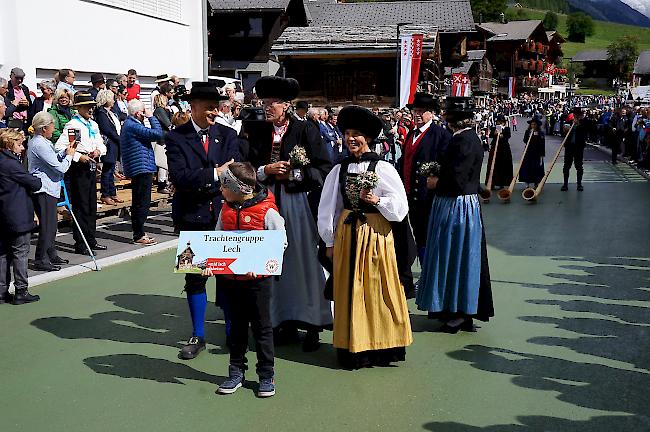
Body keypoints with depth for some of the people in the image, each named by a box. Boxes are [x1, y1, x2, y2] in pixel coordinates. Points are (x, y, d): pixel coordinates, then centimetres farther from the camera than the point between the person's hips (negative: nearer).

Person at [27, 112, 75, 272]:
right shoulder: (40, 144, -18)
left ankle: (51, 255, 27)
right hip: (44, 190, -11)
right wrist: (69, 155, 0)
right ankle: (41, 260, -1)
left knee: (52, 224, 17)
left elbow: (53, 159, 21)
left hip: (48, 189, 11)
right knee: (47, 225, -7)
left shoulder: (36, 141, 15)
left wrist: (65, 151, 8)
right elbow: (60, 168, -18)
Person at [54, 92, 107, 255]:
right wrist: (78, 156, -21)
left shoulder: (94, 125, 13)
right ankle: (80, 244, 1)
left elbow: (101, 144, 21)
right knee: (81, 206, -5)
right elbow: (59, 147, -17)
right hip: (78, 168, -8)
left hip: (92, 166, 8)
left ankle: (91, 240, 24)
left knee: (92, 205, 13)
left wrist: (98, 151, -1)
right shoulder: (72, 125, -10)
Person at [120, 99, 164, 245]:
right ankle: (139, 236, -2)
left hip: (138, 170, 11)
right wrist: (151, 117, -11)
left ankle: (139, 233, 23)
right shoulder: (133, 126, -16)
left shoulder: (129, 124, 17)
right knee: (142, 203, -7)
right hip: (142, 169, -11)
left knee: (139, 203, 15)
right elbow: (158, 134, -19)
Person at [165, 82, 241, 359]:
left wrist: (201, 181, -13)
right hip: (192, 218, -1)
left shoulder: (228, 135, 7)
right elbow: (179, 177, -14)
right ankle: (198, 336, 20)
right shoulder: (176, 137, -1)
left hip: (225, 215, 1)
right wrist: (215, 174, -17)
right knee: (195, 276, 7)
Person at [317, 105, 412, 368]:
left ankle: (379, 345, 16)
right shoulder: (339, 170, 4)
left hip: (375, 234, -3)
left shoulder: (383, 168, -6)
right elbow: (328, 207, 10)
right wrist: (330, 241, 10)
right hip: (346, 233, 4)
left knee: (376, 288, 3)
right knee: (349, 289, 8)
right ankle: (353, 347, 19)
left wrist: (376, 200, -22)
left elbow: (400, 206, -7)